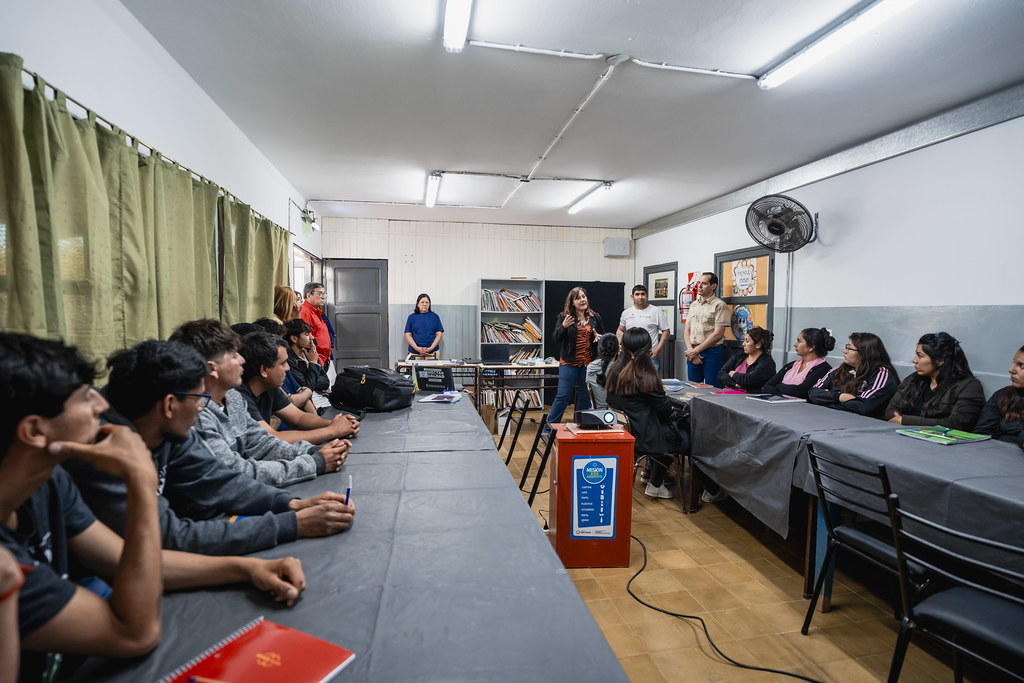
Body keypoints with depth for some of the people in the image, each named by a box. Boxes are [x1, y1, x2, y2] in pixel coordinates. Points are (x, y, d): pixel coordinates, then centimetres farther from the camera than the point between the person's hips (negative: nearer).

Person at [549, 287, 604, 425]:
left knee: (585, 396, 10)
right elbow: (557, 338, -3)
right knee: (563, 395, -3)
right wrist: (563, 327, -21)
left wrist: (600, 337, -5)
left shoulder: (595, 317, 9)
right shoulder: (564, 316, 0)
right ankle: (550, 425, 8)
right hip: (569, 362, -3)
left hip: (589, 363, 3)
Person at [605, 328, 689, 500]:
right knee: (685, 441, 13)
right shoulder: (645, 376, -20)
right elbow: (664, 408, -12)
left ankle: (650, 474, 32)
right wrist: (675, 412, 13)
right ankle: (655, 485, 20)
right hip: (640, 435, -8)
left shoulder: (615, 370, 0)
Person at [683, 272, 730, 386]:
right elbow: (686, 330, 13)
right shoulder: (693, 305, 16)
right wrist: (691, 350, -4)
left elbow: (718, 334, -12)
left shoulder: (719, 305, -5)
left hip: (712, 352, -6)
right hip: (693, 352, 6)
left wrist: (696, 350, -12)